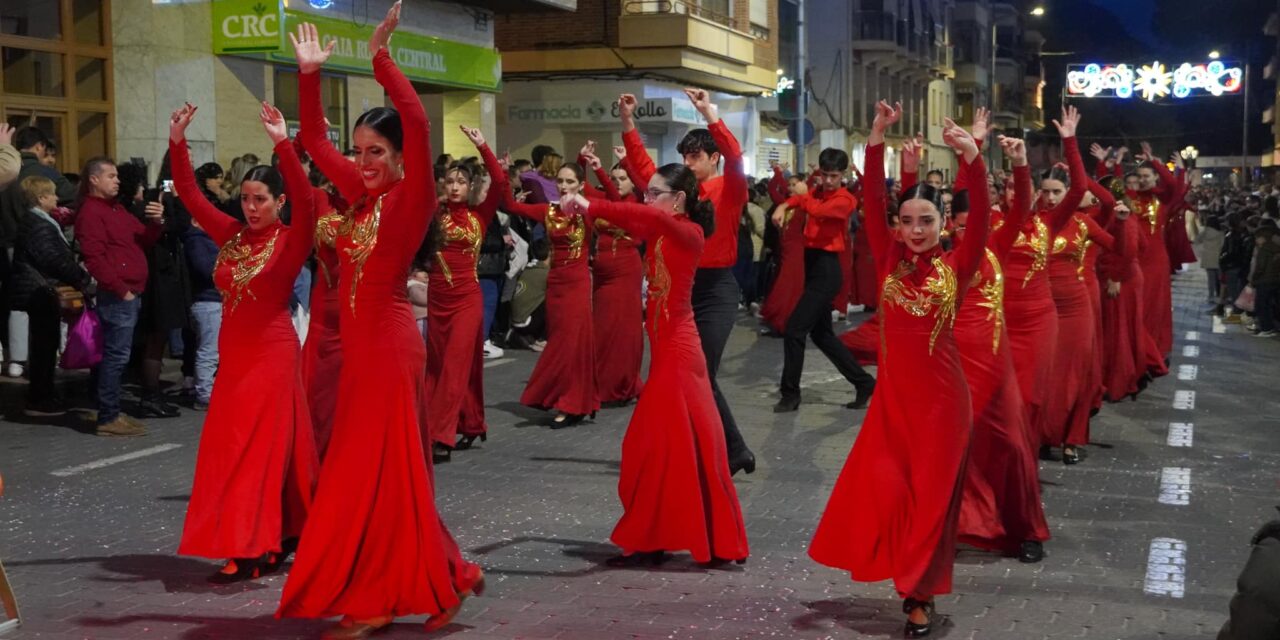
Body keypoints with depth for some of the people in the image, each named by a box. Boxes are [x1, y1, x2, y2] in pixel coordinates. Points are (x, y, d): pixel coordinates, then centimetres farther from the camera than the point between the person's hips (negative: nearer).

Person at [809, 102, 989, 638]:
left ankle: (920, 594, 19)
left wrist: (971, 158, -31)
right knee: (884, 489, 2)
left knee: (931, 494, 5)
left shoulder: (956, 266, -3)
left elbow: (981, 214, -16)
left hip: (941, 397, -2)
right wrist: (877, 139, -18)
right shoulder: (890, 260, 2)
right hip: (892, 394, 2)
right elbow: (872, 202, -7)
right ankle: (911, 580, 25)